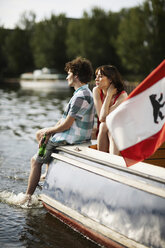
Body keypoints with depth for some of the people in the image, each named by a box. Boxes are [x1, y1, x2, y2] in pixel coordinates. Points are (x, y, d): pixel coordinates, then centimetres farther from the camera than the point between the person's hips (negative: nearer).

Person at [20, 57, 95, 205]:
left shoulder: (80, 96, -25)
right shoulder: (85, 92, 10)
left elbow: (66, 125, -24)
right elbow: (65, 119, 11)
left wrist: (48, 131, -6)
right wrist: (48, 132, 3)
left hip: (69, 140, -10)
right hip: (73, 136, 10)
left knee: (35, 161, -1)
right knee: (39, 134, 27)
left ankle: (28, 197, 7)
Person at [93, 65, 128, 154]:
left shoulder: (122, 95, -19)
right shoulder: (96, 91, -8)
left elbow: (103, 118, -27)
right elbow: (101, 118, -18)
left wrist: (109, 94, -24)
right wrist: (109, 95, -20)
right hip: (101, 132, 3)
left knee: (104, 126, -32)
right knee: (103, 126, -29)